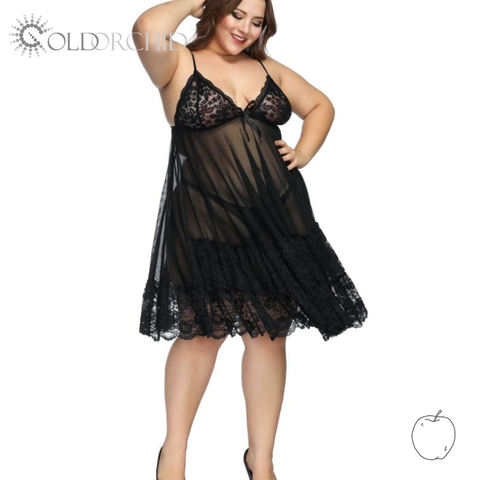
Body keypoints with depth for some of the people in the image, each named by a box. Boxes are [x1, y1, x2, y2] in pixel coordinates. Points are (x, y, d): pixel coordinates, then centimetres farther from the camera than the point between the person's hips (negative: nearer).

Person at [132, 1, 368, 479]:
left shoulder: (268, 69, 15)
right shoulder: (181, 64, 1)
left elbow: (321, 105, 25)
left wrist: (303, 154, 8)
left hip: (275, 218, 5)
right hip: (206, 220, -4)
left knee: (270, 330, 6)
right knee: (203, 330, 2)